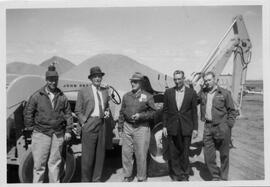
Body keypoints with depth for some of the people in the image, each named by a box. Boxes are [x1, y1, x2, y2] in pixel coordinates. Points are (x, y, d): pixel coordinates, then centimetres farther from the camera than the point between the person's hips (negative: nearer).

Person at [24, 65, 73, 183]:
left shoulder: (62, 97, 6)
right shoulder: (37, 96, -2)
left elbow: (68, 114, 9)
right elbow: (28, 112, 3)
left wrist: (68, 130, 5)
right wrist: (30, 128, 1)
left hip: (58, 134, 3)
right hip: (41, 134, -2)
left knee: (55, 163, 13)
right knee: (39, 164, 2)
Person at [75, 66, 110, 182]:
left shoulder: (105, 91, 13)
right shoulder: (83, 92, 0)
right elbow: (78, 111, 2)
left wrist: (107, 112, 4)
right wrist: (84, 122, -9)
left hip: (102, 125, 5)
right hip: (89, 125, -4)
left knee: (100, 154, 11)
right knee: (87, 155, 0)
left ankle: (97, 179, 26)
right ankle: (86, 180, 17)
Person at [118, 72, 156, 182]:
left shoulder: (148, 96, -1)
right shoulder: (126, 96, 12)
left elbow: (153, 112, -2)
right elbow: (122, 112, 14)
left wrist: (140, 115, -15)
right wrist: (120, 127, 11)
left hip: (141, 128, -4)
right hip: (127, 127, 4)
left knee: (141, 154, 1)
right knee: (126, 153, 8)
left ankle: (141, 178, 18)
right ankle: (127, 176, 25)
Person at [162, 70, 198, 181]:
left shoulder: (191, 93, 1)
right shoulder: (168, 92, 4)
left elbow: (194, 112, 2)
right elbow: (165, 110, 6)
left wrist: (195, 128, -1)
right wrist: (164, 126, 1)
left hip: (186, 128, -1)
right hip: (172, 128, 1)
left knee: (185, 153, 9)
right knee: (173, 153, 9)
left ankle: (184, 175, 27)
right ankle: (176, 174, 26)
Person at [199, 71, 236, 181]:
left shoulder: (224, 93, -2)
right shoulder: (202, 93, 9)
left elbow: (232, 111, 0)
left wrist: (228, 125, -6)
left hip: (221, 127, -3)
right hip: (208, 127, 3)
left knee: (224, 154, 9)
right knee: (208, 155, 7)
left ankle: (224, 178, 28)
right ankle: (215, 176, 26)